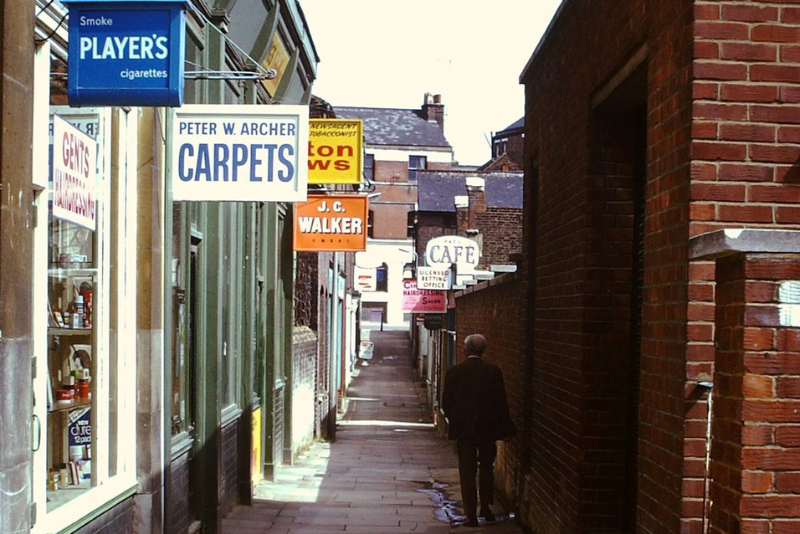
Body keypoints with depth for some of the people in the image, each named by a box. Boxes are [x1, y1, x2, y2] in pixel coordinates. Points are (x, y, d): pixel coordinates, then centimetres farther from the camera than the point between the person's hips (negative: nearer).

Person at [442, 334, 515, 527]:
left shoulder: (454, 372, -7)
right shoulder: (494, 372, -6)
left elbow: (446, 402, -2)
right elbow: (501, 402, -4)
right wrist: (505, 427, 6)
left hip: (463, 429, -1)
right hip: (488, 428, 1)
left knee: (467, 472, 4)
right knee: (487, 468, 19)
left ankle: (471, 515, 3)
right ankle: (485, 508, 25)